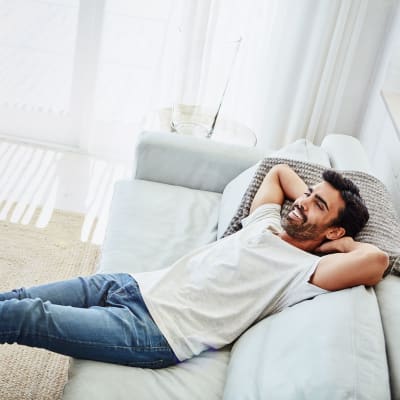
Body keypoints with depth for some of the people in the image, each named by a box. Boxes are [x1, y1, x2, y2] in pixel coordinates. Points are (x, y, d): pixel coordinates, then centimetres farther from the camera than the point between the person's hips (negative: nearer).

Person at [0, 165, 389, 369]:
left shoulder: (308, 271, -6)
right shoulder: (265, 221, 16)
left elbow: (375, 260, -22)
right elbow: (280, 170, 33)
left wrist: (341, 241, -4)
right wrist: (310, 196, 20)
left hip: (159, 333, -7)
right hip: (141, 285, 7)